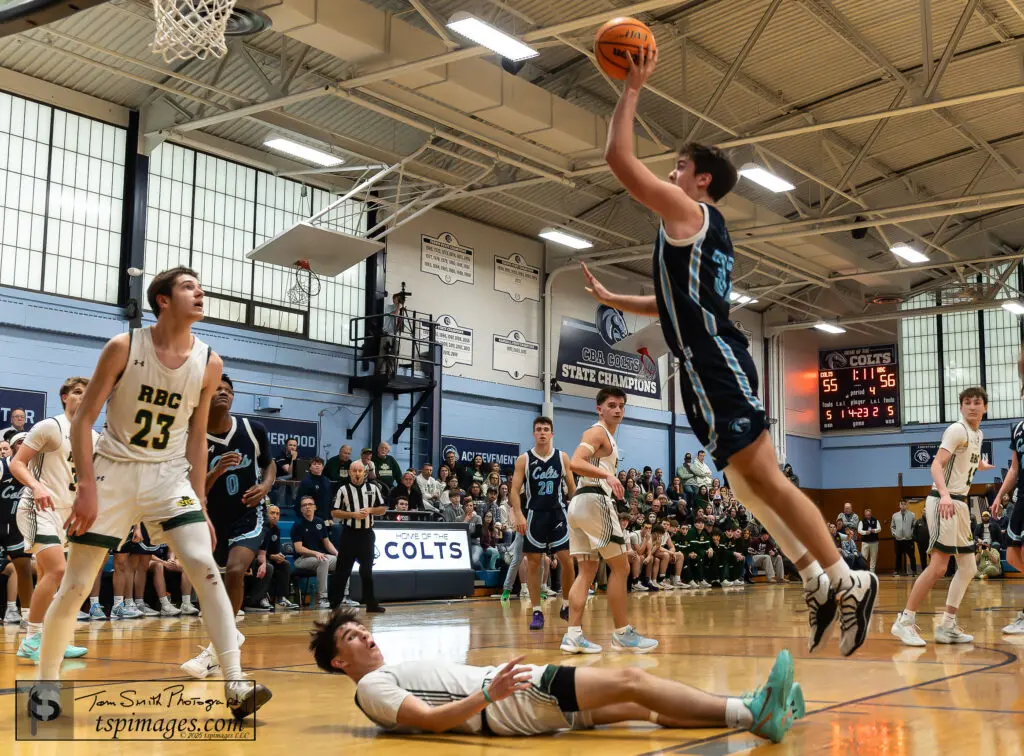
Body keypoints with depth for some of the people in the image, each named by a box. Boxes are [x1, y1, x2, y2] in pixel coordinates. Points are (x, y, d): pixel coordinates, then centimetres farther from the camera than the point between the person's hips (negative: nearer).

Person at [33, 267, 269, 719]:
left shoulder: (209, 363, -3)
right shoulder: (123, 347, -11)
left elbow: (196, 435, 8)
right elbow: (83, 419, -8)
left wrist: (199, 503, 6)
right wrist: (87, 486, -18)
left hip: (170, 474, 2)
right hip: (114, 469, -2)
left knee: (204, 567, -17)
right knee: (75, 586, 2)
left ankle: (235, 685, -18)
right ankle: (45, 682, 23)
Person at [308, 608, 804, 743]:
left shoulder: (395, 673, 24)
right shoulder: (372, 687, -4)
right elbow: (430, 719, -19)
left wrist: (495, 682, 24)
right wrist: (488, 694, -29)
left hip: (502, 693, 9)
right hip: (505, 706, -9)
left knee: (639, 706, 1)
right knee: (631, 680, -15)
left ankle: (752, 713, -3)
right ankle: (750, 715, -16)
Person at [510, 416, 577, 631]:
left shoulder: (562, 457, 4)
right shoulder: (524, 459, -2)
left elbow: (572, 488, 9)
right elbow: (514, 490, -5)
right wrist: (519, 515, -18)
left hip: (558, 513, 1)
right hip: (534, 514, -1)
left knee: (567, 560, -3)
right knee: (533, 563, 0)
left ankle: (566, 605, 15)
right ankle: (537, 612, 7)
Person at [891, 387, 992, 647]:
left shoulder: (977, 435, 16)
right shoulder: (957, 430, -11)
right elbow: (936, 464, -22)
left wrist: (980, 466, 53)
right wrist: (944, 495, -37)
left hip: (959, 504, 10)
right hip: (943, 502, -10)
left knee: (968, 567, 11)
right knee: (938, 565, -16)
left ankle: (947, 626, 14)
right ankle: (905, 621, -12)